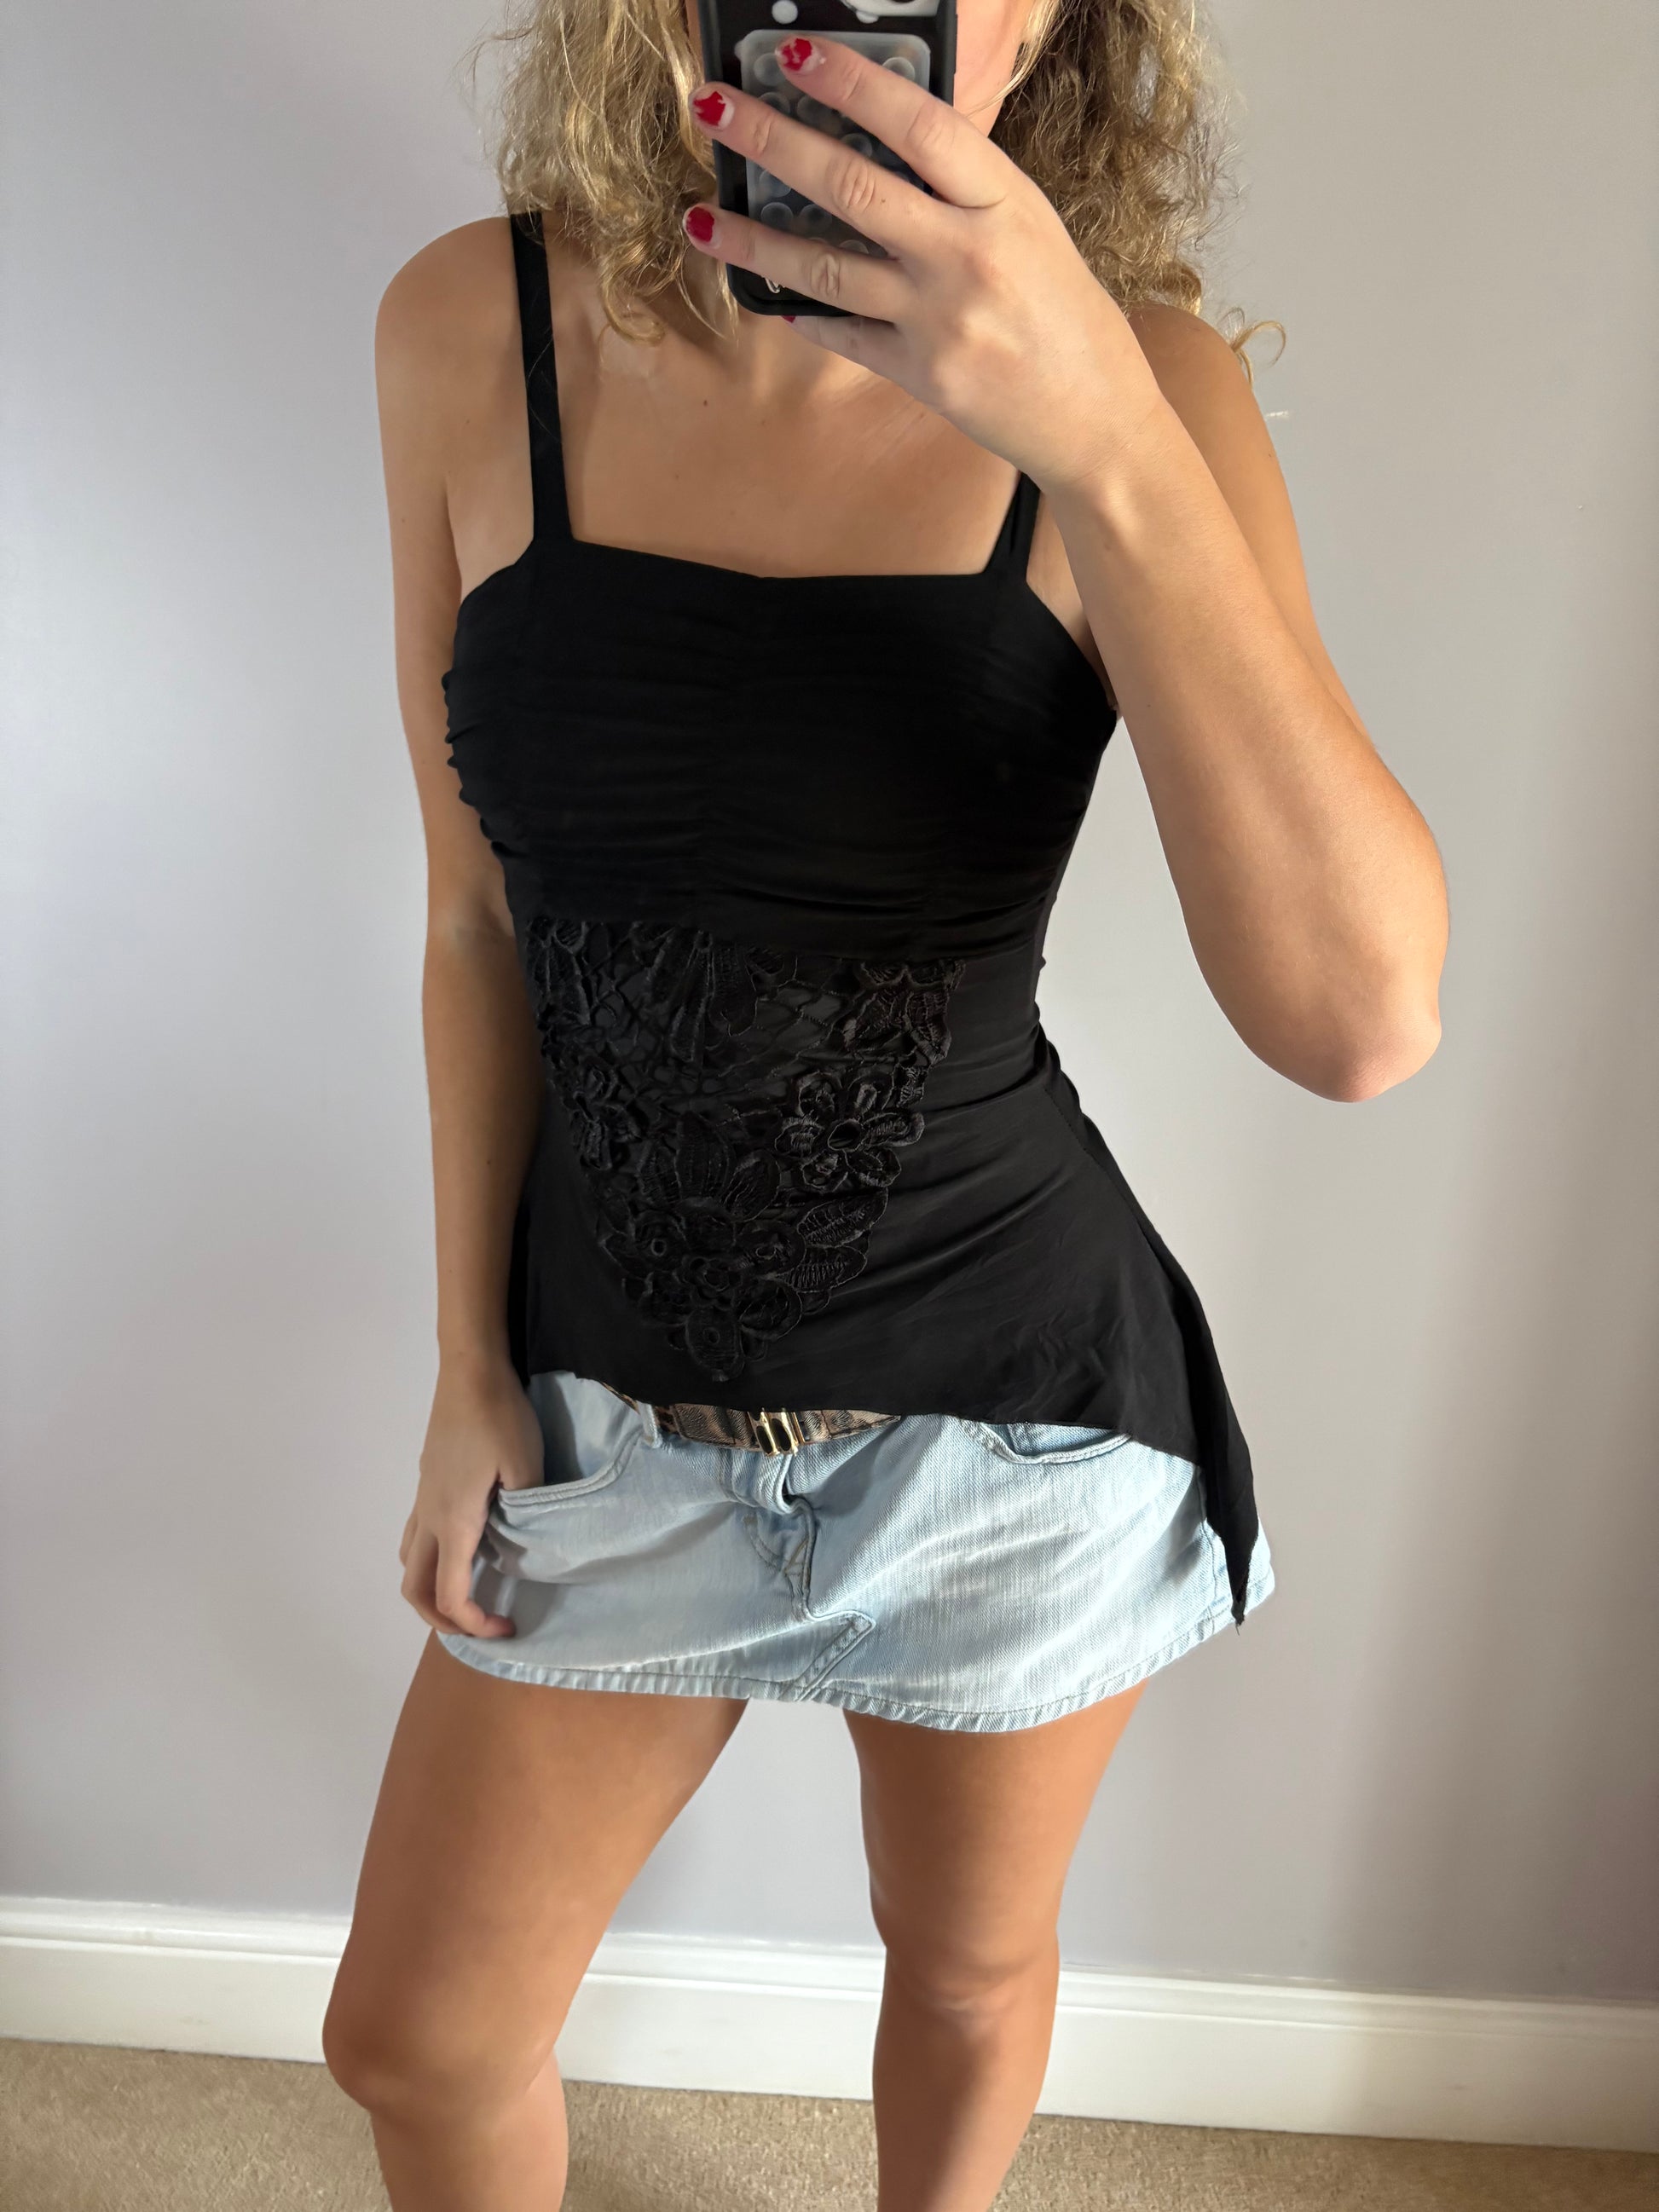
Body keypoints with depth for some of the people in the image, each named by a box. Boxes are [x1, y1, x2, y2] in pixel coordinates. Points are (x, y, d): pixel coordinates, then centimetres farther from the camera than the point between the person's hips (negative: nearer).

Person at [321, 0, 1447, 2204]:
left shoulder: (1135, 373, -13)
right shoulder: (473, 333, -7)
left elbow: (1363, 1016, -25)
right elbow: (486, 923, 1)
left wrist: (1102, 435, -34)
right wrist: (474, 1369, 4)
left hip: (1013, 1403, -1)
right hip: (619, 1398, 2)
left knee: (969, 1965, 26)